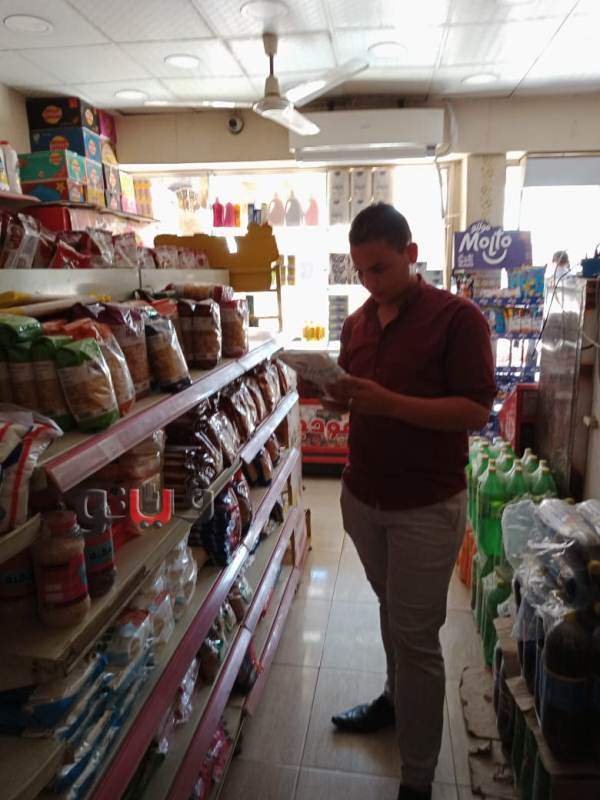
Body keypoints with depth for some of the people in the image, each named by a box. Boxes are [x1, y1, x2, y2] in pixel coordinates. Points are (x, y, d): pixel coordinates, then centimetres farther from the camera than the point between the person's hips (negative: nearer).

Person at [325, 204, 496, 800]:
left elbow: (476, 411, -18)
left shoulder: (458, 318, -12)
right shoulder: (358, 322, 6)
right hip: (361, 494, 6)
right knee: (391, 611, 23)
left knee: (415, 634, 3)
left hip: (425, 507, -5)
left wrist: (389, 402, -28)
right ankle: (397, 698, 47)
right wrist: (335, 393, -10)